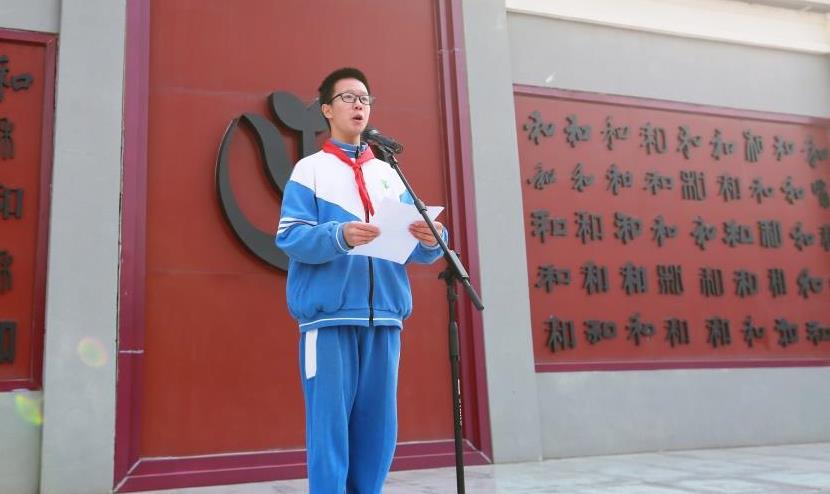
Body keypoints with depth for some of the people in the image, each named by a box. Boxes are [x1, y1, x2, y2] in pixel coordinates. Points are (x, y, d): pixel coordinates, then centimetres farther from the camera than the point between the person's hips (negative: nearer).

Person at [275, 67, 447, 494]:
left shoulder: (389, 173, 18)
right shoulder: (310, 168, 5)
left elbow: (413, 246, 11)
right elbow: (290, 237, -8)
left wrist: (431, 240, -11)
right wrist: (339, 235, -25)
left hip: (384, 317, 5)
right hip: (329, 317, -4)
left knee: (378, 427, 8)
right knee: (330, 426, -4)